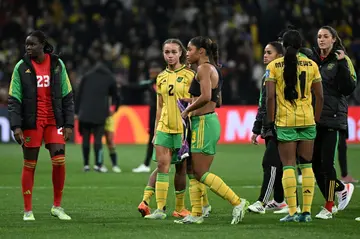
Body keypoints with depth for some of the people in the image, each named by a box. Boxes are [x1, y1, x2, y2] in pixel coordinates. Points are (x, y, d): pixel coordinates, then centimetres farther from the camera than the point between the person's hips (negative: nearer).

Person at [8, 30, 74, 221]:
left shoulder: (57, 64, 3)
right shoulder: (21, 67, -1)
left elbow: (67, 96, 6)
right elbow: (14, 99, -2)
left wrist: (68, 123, 0)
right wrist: (16, 126, -12)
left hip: (54, 120, 1)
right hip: (31, 122, -1)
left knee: (59, 161, -8)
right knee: (29, 165, 2)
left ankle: (57, 207, 8)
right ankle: (28, 210, 11)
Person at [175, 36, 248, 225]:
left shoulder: (204, 69, -12)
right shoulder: (212, 69, 18)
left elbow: (205, 97, -25)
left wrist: (187, 110, -12)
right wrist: (191, 102, 15)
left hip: (204, 123, -10)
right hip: (203, 122, 10)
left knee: (200, 172, -9)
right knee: (193, 171, 9)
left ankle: (237, 202, -10)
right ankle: (196, 214, 10)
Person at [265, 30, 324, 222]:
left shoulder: (273, 66, -2)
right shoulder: (311, 65, 3)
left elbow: (270, 97, -7)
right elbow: (319, 96, 4)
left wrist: (271, 122, 0)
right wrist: (316, 120, 13)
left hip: (285, 121, -2)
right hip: (307, 120, 2)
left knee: (288, 166, 0)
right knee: (306, 165, 9)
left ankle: (292, 211, -6)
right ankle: (306, 211, 5)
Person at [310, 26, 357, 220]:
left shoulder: (341, 60, -2)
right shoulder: (313, 59, 11)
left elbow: (349, 89, -10)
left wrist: (342, 65, -17)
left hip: (332, 118, -5)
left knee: (326, 162, -8)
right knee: (315, 162, 5)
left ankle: (329, 207, 1)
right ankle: (342, 189, 27)